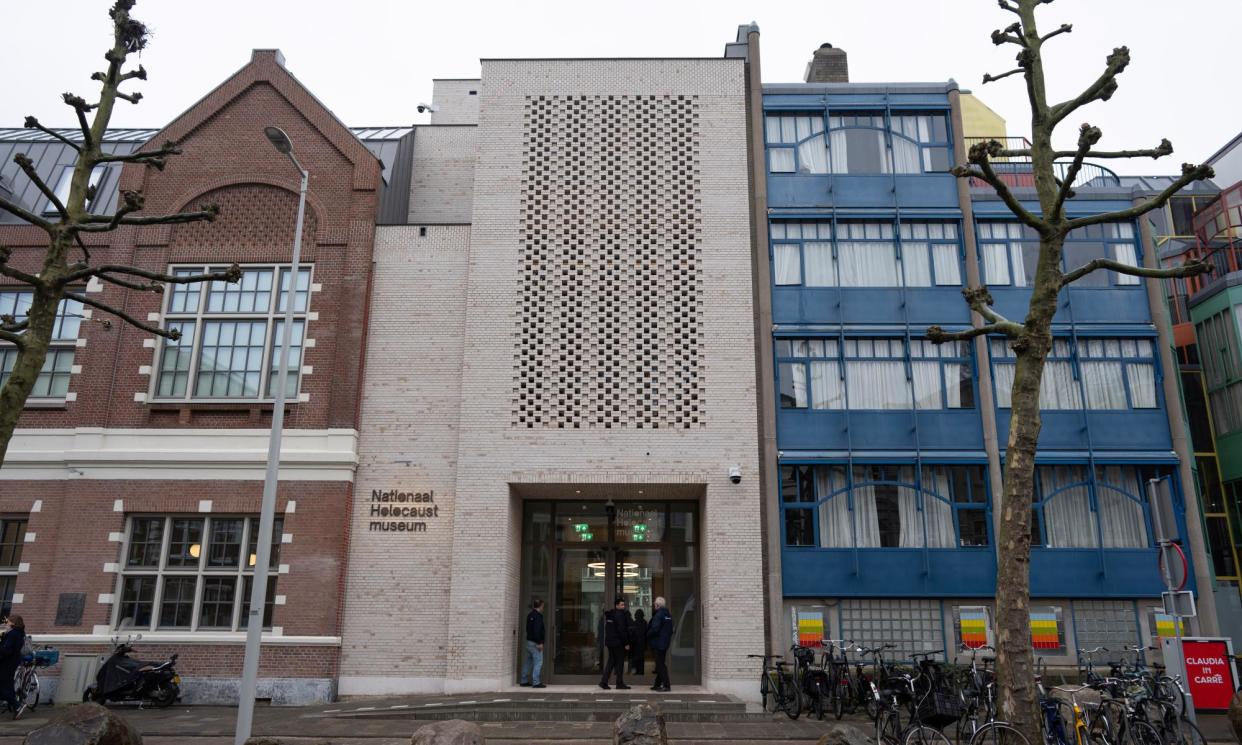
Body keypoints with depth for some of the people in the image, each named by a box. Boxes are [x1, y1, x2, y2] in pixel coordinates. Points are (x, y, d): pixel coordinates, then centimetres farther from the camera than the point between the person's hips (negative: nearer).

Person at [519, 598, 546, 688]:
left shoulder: (530, 615, 14)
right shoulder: (538, 616, -15)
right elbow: (537, 630, -23)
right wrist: (539, 643, -21)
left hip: (529, 641, 10)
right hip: (535, 643, -10)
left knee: (528, 661, 15)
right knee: (538, 661, -6)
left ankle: (524, 681, 21)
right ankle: (536, 682, -8)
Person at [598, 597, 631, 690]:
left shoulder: (609, 614, 12)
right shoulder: (620, 615, -14)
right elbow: (622, 630, -18)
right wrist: (626, 643, -13)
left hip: (609, 641, 8)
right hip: (618, 642, -8)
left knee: (611, 661, 13)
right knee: (620, 662, 1)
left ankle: (603, 681, 7)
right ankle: (620, 684, 6)